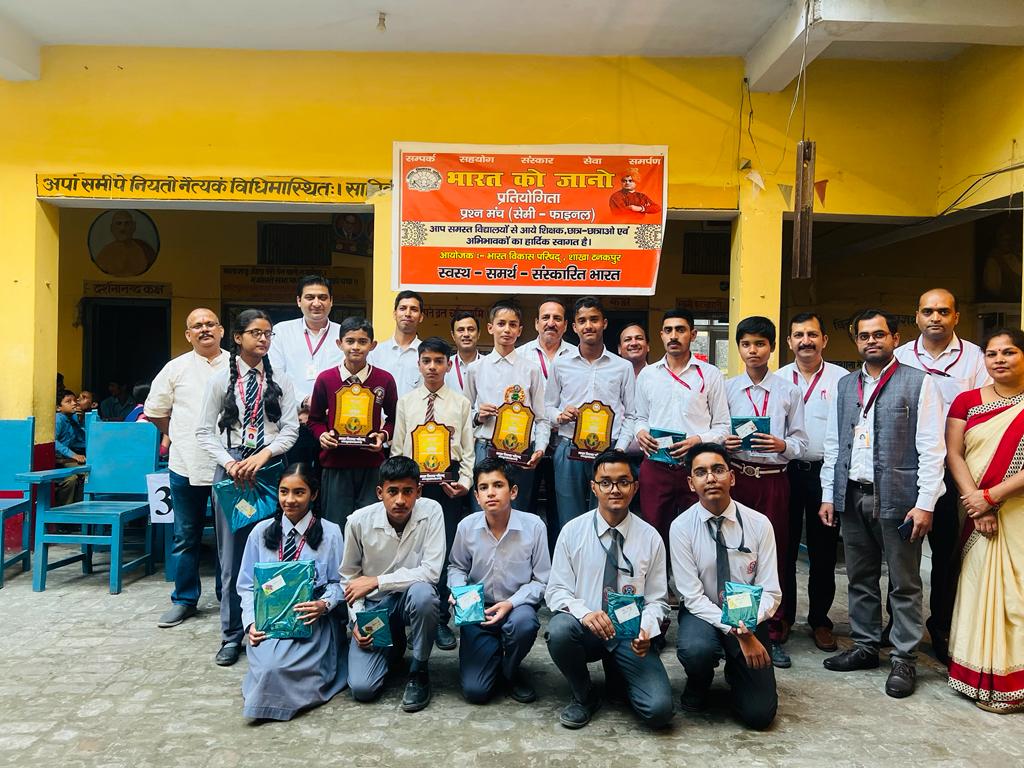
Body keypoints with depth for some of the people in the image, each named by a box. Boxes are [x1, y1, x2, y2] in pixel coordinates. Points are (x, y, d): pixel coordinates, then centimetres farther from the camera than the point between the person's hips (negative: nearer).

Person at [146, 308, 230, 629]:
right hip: (186, 466, 1)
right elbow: (154, 410, 13)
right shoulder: (177, 368, 4)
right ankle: (184, 599, 22)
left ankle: (230, 597, 23)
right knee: (186, 536, 9)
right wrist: (180, 435, 11)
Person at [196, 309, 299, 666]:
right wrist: (229, 462, -10)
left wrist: (263, 456, -13)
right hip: (231, 467, 0)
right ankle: (232, 635, 17)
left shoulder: (281, 381, 5)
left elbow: (291, 429, 1)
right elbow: (204, 431, 3)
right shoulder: (220, 379, 4)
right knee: (232, 554, 5)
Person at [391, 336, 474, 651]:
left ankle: (441, 621, 14)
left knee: (446, 551, 2)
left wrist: (465, 481, -9)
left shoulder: (461, 403, 5)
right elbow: (397, 447, 8)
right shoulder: (406, 401, 8)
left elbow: (467, 449, 3)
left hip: (449, 480, -1)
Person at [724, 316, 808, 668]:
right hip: (736, 476, 0)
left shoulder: (789, 391, 6)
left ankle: (775, 634, 17)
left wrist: (782, 445, -16)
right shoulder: (727, 388, 6)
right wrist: (723, 442, -15)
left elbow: (800, 442, 4)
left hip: (773, 478, 0)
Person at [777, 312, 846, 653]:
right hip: (785, 471, 2)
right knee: (783, 547, 9)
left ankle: (820, 619, 24)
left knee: (823, 551, 9)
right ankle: (783, 615, 24)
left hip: (825, 472, -1)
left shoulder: (842, 379, 0)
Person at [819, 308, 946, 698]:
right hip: (852, 496, 5)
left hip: (897, 498, -5)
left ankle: (903, 659, 16)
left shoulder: (919, 383, -3)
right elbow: (833, 444, 13)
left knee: (904, 584, 5)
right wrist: (828, 495, 8)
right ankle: (865, 646, 27)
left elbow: (932, 449, -7)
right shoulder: (845, 385, 12)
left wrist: (925, 503, -12)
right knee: (860, 579, 14)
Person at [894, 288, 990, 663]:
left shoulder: (975, 358, 1)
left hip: (952, 469, -1)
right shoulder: (899, 358, 4)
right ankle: (898, 620, 27)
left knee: (947, 550, 8)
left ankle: (941, 627, 24)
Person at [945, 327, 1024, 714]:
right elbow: (954, 454, 0)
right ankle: (986, 679, 18)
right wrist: (975, 505, -10)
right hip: (981, 515, 2)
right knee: (982, 589, 6)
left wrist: (991, 497, -14)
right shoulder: (966, 402, 7)